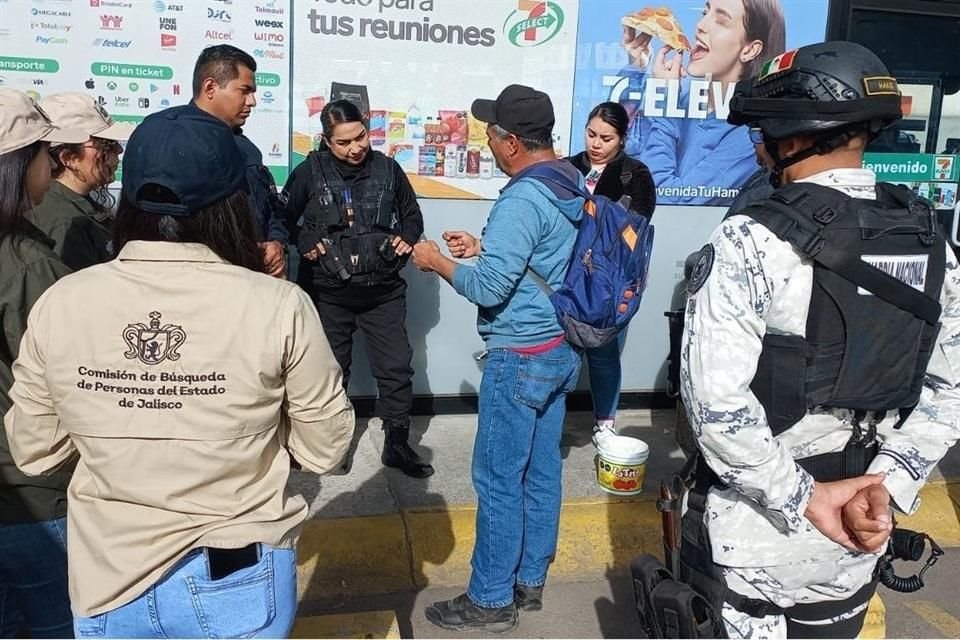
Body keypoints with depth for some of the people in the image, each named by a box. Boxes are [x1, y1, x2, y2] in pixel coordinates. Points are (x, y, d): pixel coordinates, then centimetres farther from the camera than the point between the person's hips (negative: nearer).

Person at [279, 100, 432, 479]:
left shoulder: (387, 169, 1)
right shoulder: (311, 171, -4)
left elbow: (412, 216, 14)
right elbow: (283, 216, 4)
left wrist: (406, 240, -4)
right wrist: (303, 243, -10)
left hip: (383, 291, 1)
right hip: (327, 291, -1)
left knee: (396, 368, 3)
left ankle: (397, 445, 19)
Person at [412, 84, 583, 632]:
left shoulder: (522, 199, -21)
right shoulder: (573, 184, 9)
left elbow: (489, 288, -23)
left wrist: (438, 262, -7)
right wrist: (483, 247, 14)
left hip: (522, 357, -10)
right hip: (562, 348, 10)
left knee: (499, 480, 2)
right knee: (541, 472, 16)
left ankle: (491, 601, 15)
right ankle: (530, 581, 29)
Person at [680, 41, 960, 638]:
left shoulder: (751, 241, -21)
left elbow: (715, 399, -26)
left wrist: (802, 498, -16)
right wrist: (885, 484, -5)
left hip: (760, 527, -5)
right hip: (858, 532, 5)